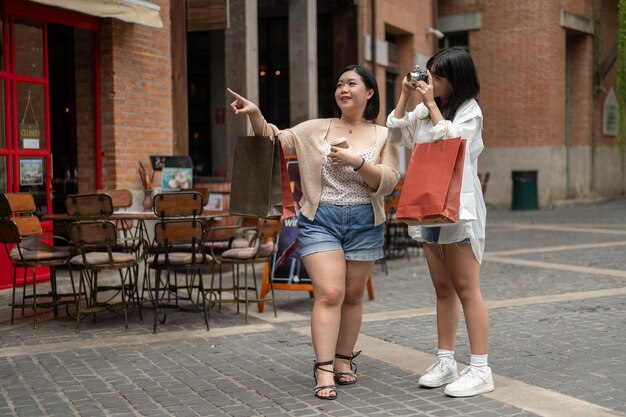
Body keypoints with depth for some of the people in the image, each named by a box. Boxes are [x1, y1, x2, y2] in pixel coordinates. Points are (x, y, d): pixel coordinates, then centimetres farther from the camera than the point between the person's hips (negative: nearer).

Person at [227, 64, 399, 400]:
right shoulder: (315, 129, 6)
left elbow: (387, 183, -6)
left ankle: (343, 360, 23)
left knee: (353, 296, 10)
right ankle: (323, 371, -11)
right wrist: (256, 115, -16)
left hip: (365, 224, 1)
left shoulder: (382, 136, 4)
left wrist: (356, 162, -21)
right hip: (319, 221, -1)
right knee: (329, 294, -12)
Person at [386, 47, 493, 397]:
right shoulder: (424, 109, 13)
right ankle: (447, 362, 18)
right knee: (443, 288, 11)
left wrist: (431, 104, -11)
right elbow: (395, 135, 14)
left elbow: (450, 140, -18)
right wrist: (405, 96, 6)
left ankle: (481, 371, -4)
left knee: (466, 289, -7)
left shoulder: (469, 110, -5)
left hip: (459, 206, -7)